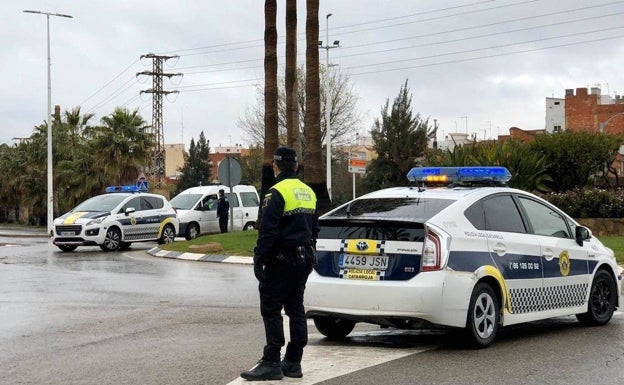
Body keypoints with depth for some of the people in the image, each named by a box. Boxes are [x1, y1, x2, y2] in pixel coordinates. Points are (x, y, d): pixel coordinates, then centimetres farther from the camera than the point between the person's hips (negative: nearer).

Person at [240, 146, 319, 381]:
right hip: (304, 260, 8)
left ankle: (272, 363, -7)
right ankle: (293, 362, 14)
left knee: (271, 309, -5)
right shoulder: (309, 193, 13)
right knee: (295, 308, 12)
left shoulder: (277, 193, -14)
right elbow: (314, 229, 20)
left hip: (281, 261, -8)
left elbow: (267, 232, -19)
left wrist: (259, 260, -14)